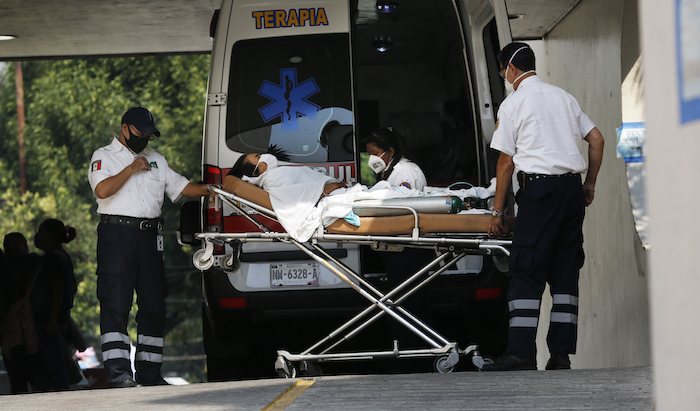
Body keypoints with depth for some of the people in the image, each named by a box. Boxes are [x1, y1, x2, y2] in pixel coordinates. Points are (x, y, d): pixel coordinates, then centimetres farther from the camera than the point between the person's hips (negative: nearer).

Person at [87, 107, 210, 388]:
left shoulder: (156, 160, 22)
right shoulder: (104, 157, 5)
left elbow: (182, 187, 17)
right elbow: (102, 190, -13)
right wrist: (131, 169, -8)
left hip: (149, 237, 6)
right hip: (116, 234, -6)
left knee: (153, 304, 4)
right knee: (116, 303, -11)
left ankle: (148, 370, 11)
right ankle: (118, 370, -15)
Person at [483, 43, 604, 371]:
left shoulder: (512, 104, 1)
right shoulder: (564, 97, 16)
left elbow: (506, 162, -1)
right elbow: (597, 140, 14)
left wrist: (497, 211, 4)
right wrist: (590, 184, 21)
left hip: (538, 187, -5)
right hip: (572, 185, 6)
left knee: (526, 271, -7)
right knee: (565, 270, 6)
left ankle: (521, 352, -15)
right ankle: (561, 353, 2)